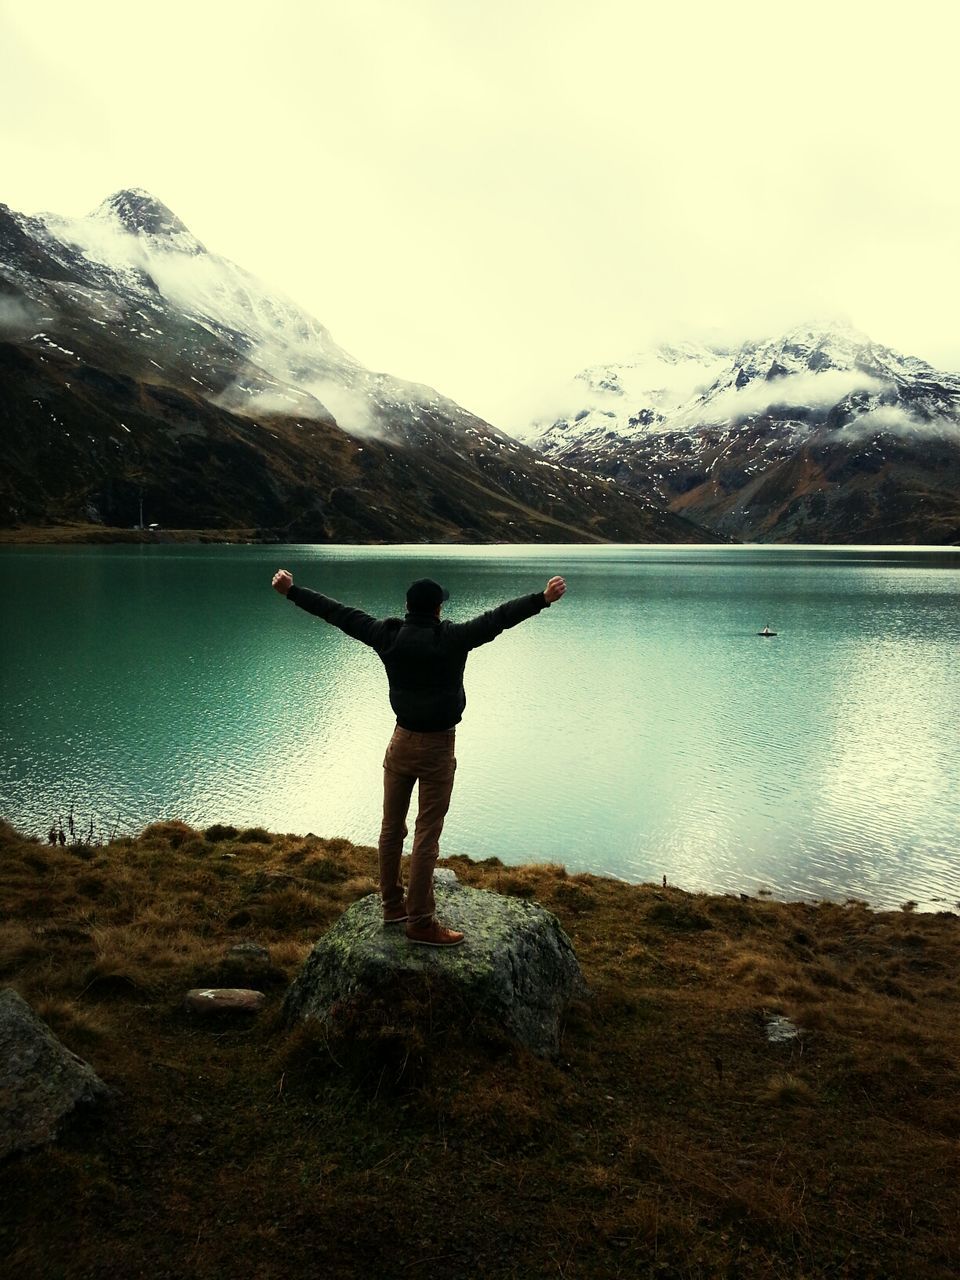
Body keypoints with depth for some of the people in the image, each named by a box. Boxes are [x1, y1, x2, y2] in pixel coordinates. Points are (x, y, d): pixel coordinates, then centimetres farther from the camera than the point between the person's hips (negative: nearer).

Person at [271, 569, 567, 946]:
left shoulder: (388, 635, -5)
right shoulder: (451, 639, -18)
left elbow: (337, 612, 2)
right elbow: (497, 618, -25)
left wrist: (291, 591, 10)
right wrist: (543, 599, -29)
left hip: (401, 742, 5)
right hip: (437, 748, -5)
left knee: (391, 828, 15)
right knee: (426, 837, 0)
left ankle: (392, 905, 30)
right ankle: (420, 922, 7)